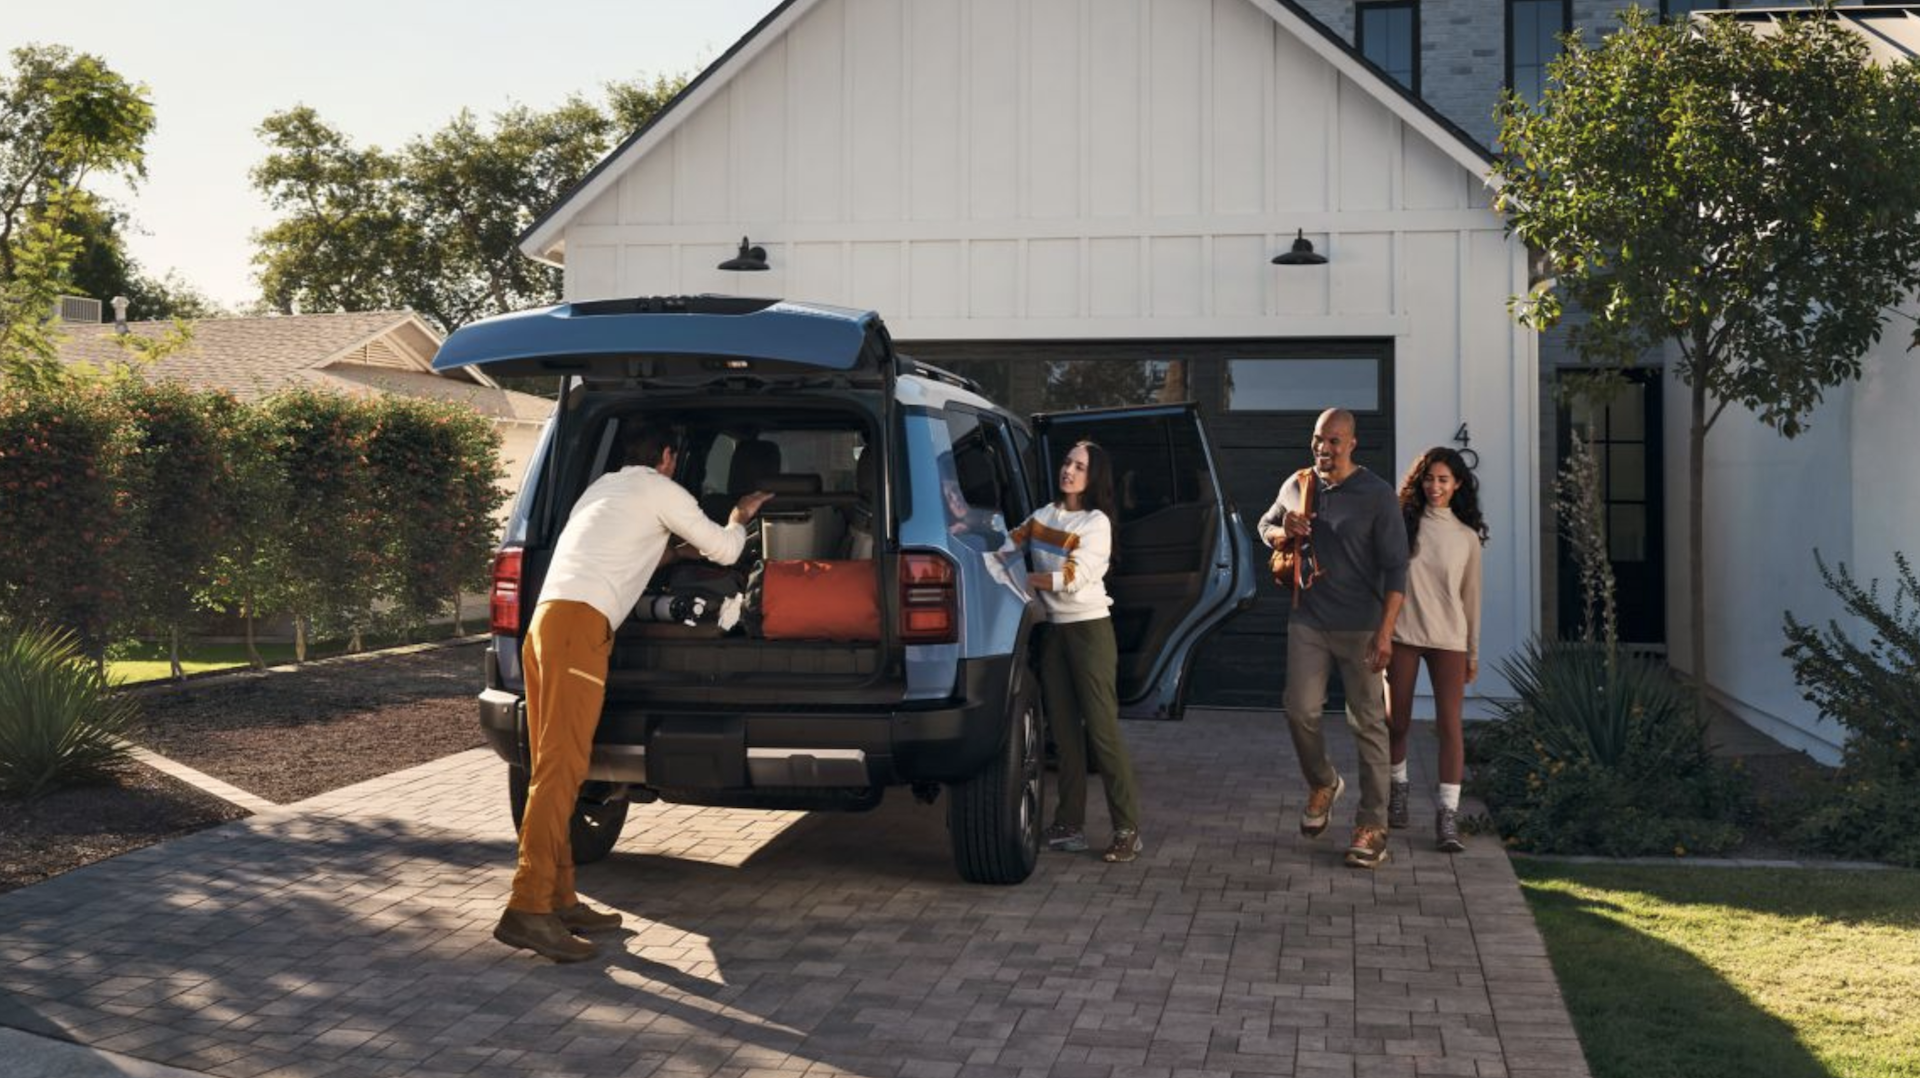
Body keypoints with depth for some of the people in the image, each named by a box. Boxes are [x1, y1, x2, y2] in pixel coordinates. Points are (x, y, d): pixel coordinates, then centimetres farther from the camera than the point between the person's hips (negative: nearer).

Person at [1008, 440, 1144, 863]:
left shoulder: (1096, 522, -10)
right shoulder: (1045, 514, 8)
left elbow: (1071, 579, -17)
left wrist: (1018, 578, -13)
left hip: (1089, 628, -6)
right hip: (1054, 629, 6)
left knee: (1102, 729, -8)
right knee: (1064, 731, 7)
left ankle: (1128, 831, -4)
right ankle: (1070, 825, 12)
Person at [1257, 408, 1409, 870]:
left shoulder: (1377, 494, -7)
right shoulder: (1296, 485, 7)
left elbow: (1395, 568, -9)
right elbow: (1265, 526, 25)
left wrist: (1385, 631, -17)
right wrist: (1283, 532, -1)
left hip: (1360, 628, -4)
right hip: (1307, 622, 4)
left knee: (1368, 724, 0)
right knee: (1300, 711, -1)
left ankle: (1372, 826, 6)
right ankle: (1323, 784, 27)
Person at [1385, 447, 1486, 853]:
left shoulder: (1467, 537, 8)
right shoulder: (1402, 523, 2)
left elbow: (1471, 597, 12)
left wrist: (1474, 652, 12)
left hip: (1448, 638, 1)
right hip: (1401, 634, -1)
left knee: (1449, 724, -9)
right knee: (1397, 722, 7)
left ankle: (1448, 815, -10)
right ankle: (1398, 787, 32)